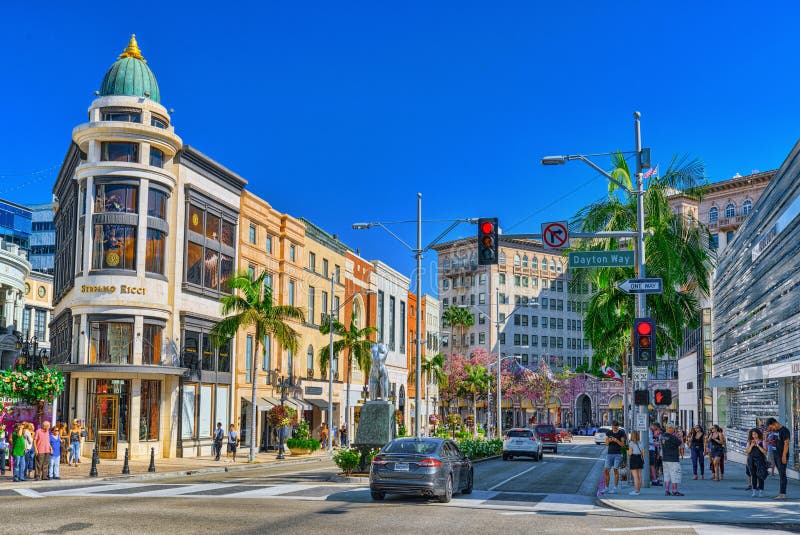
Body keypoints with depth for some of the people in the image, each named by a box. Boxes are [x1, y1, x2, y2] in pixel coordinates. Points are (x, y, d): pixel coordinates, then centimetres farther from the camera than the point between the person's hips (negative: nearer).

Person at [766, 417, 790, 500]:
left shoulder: (784, 431, -12)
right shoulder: (775, 431, 15)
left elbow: (786, 444, -16)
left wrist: (784, 456, -21)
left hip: (782, 456, -9)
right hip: (776, 455, 9)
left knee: (782, 474, -9)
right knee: (780, 474, 10)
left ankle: (783, 494, -10)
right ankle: (781, 492, 13)